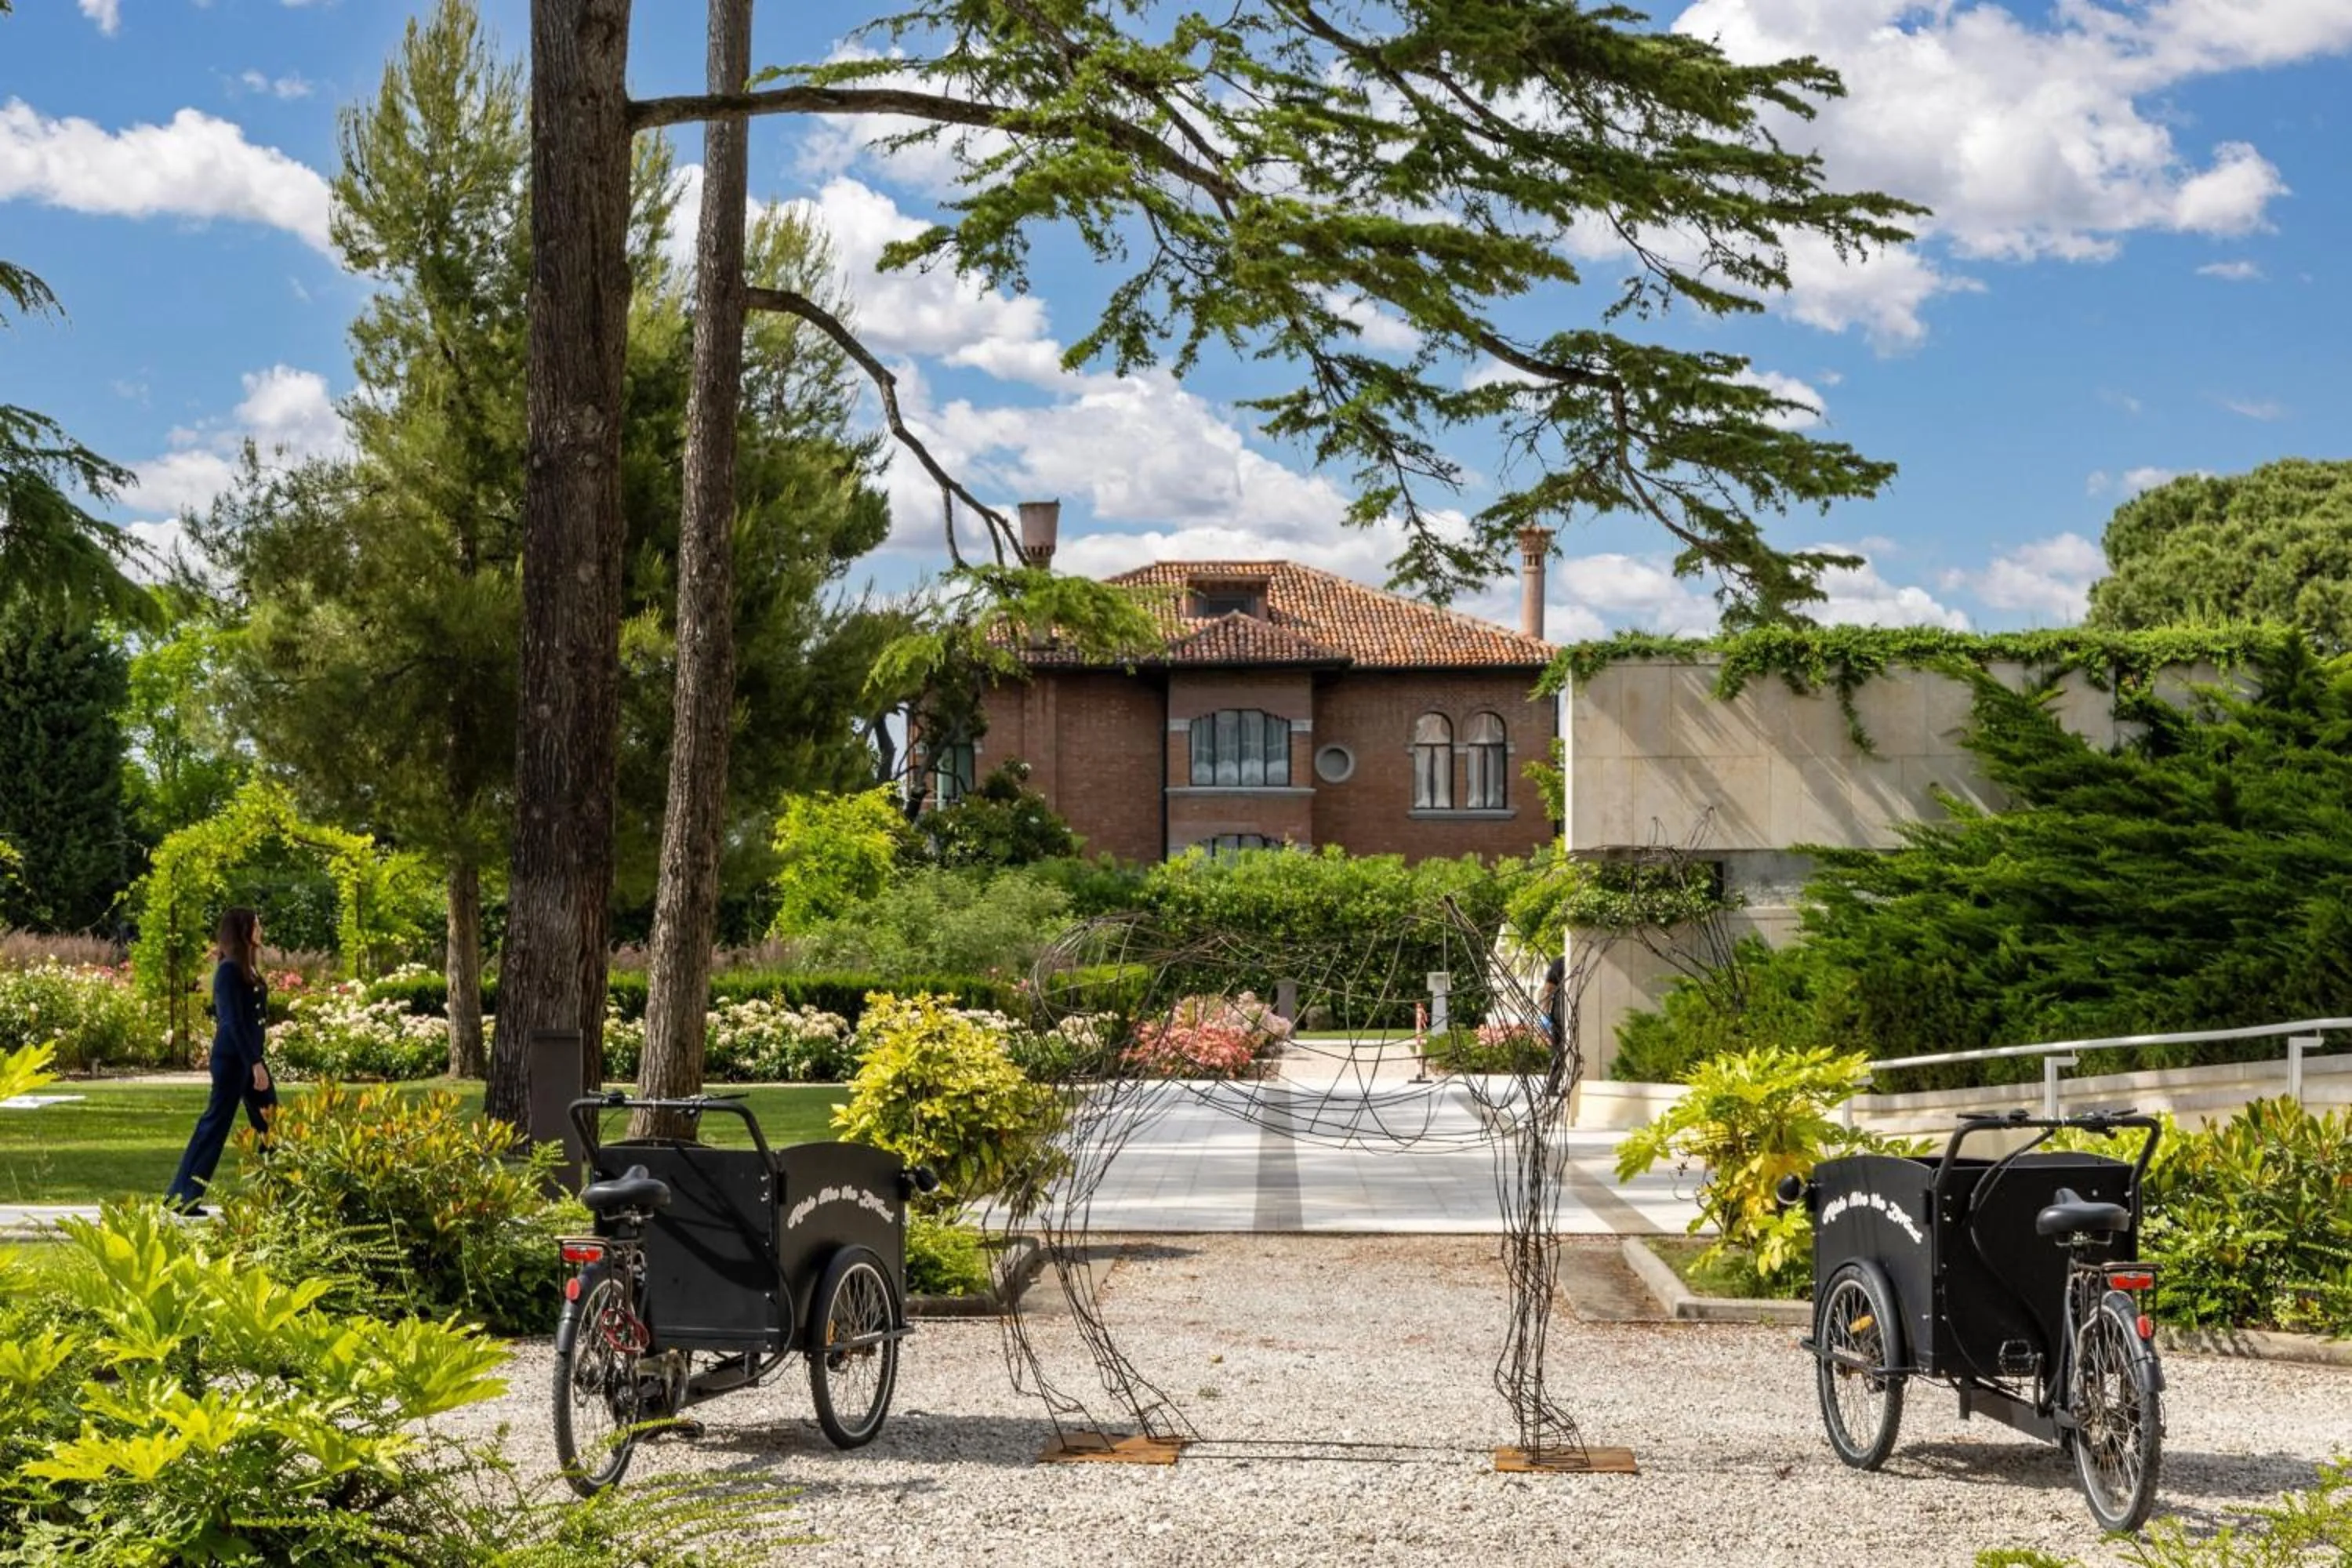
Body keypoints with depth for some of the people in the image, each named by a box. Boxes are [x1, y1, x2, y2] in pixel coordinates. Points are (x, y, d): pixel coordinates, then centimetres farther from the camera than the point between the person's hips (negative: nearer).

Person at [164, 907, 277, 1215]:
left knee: (268, 1123, 9)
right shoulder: (229, 970, -15)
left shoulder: (246, 969, 12)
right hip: (233, 1057, -9)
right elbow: (233, 1022, -20)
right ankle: (183, 1197, 2)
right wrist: (255, 1063, -22)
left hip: (249, 1056, 9)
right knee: (216, 1123, -4)